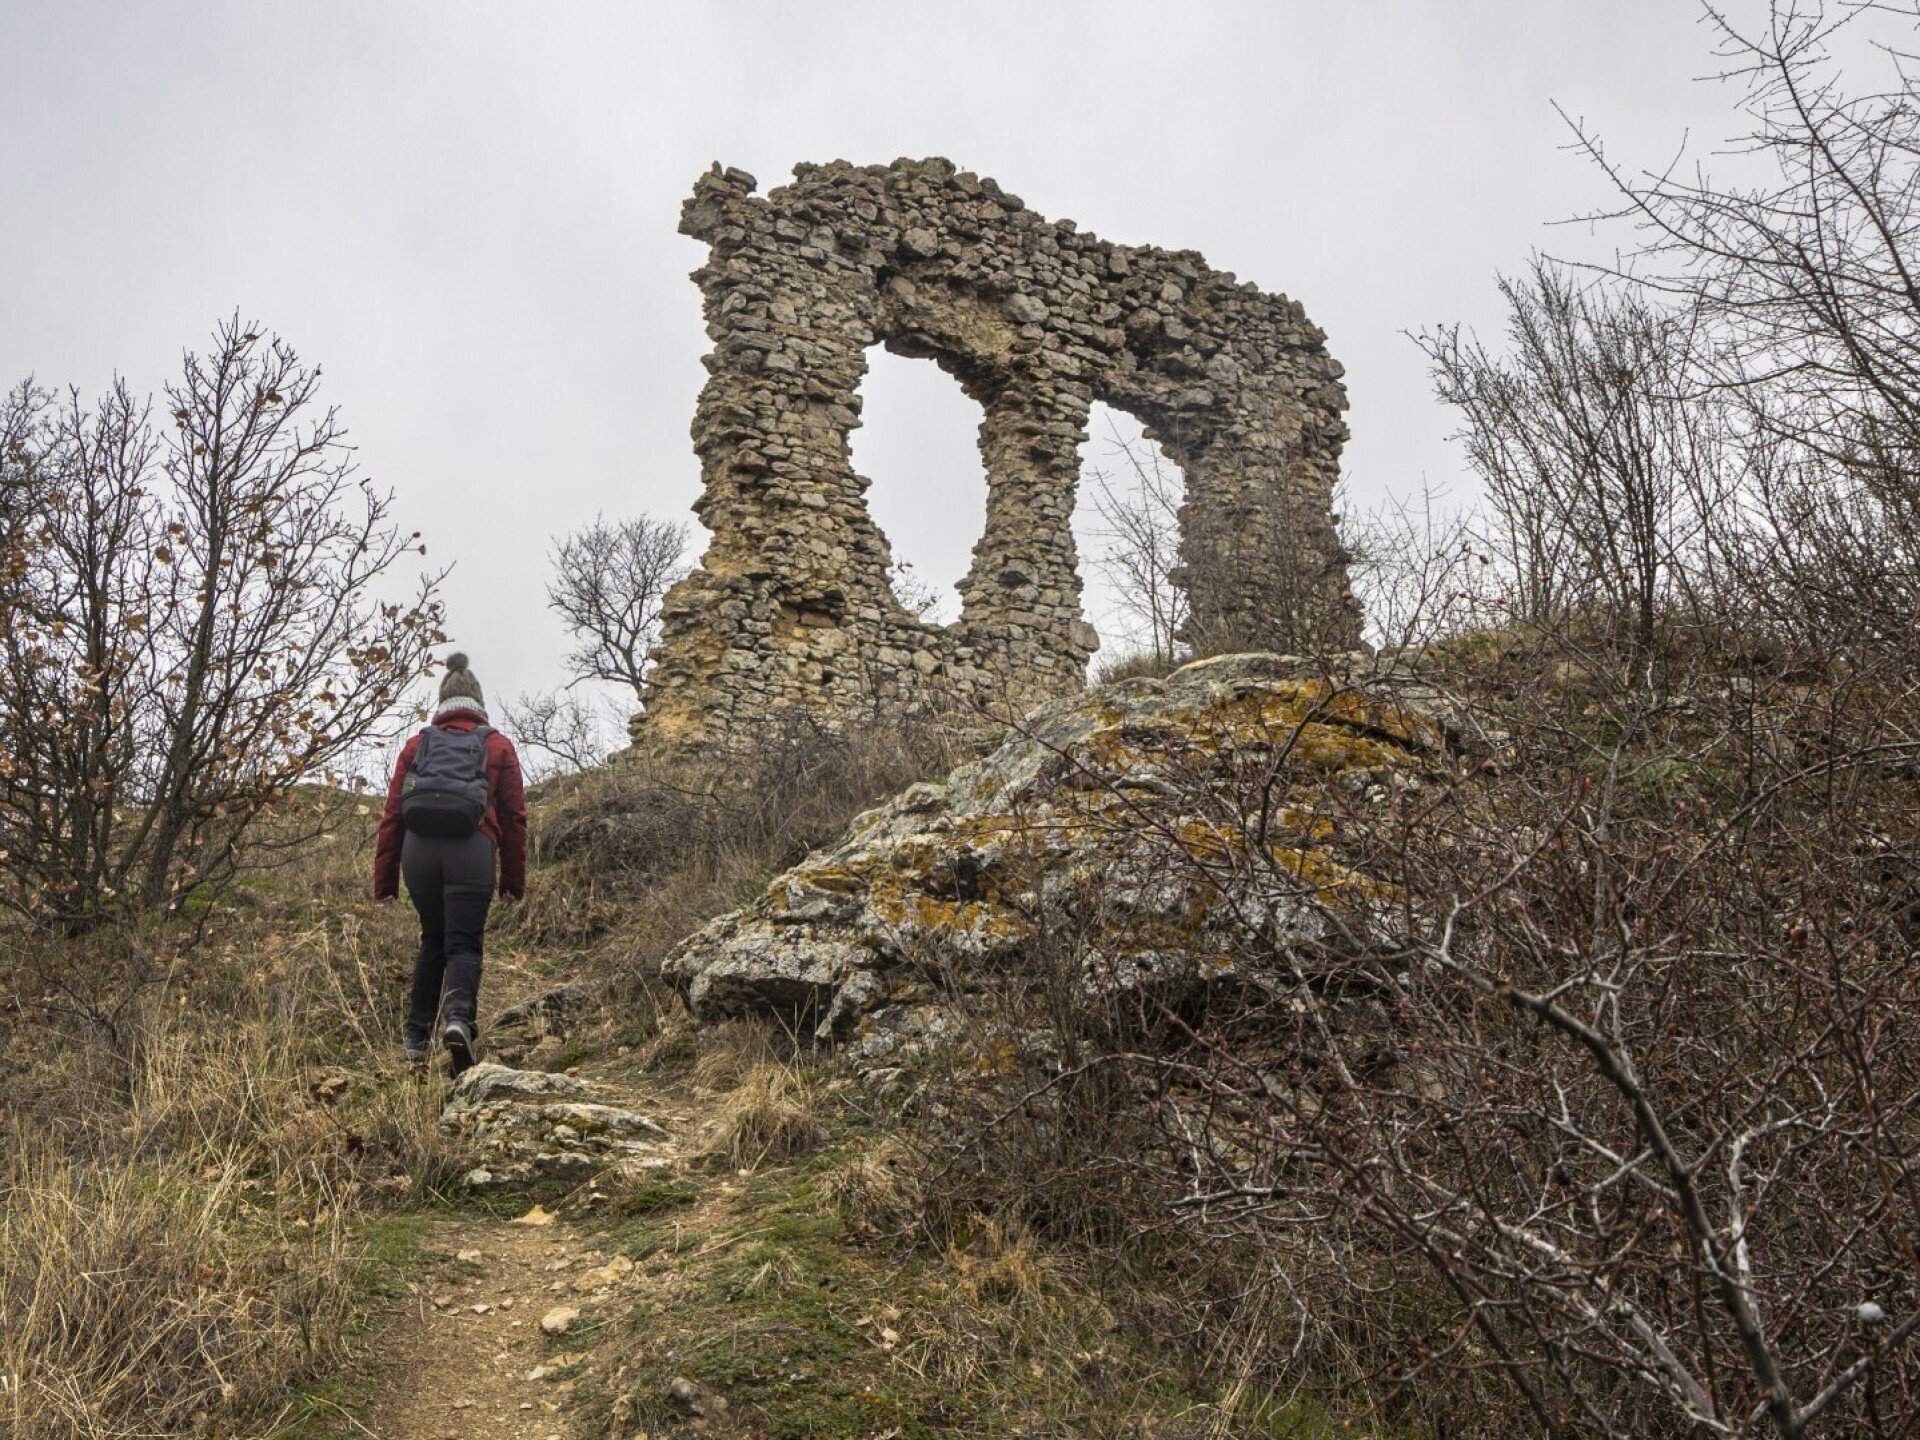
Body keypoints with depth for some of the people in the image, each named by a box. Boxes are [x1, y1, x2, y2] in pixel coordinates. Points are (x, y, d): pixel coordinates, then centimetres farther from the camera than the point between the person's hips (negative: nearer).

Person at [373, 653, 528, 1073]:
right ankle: (459, 1017, -28)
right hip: (472, 850, -2)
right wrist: (514, 880, 14)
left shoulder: (417, 744, 17)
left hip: (418, 849, 3)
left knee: (432, 941, 19)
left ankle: (416, 1039, 20)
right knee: (463, 943, 0)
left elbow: (392, 814, 12)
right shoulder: (498, 745, 12)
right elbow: (514, 817, 9)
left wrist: (384, 880, 14)